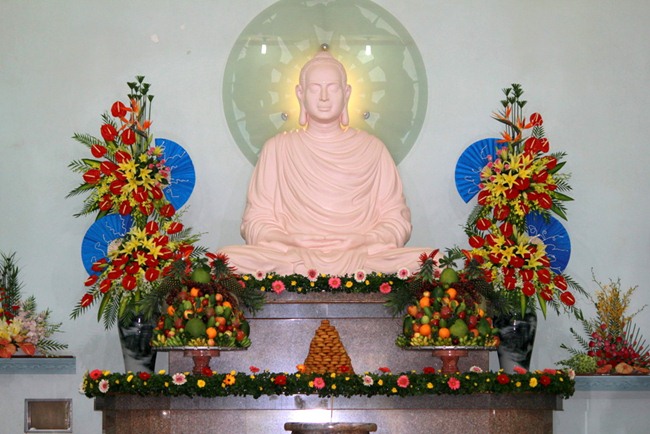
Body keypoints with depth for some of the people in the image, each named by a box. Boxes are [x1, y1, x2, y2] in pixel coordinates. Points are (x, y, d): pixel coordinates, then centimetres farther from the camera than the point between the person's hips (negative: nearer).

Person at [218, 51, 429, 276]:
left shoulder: (372, 148, 17)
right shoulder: (278, 148, 16)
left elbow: (397, 220, 12)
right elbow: (256, 220, 10)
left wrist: (363, 241, -9)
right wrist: (289, 240, -11)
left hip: (363, 256, 0)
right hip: (291, 256, 0)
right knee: (229, 257, -32)